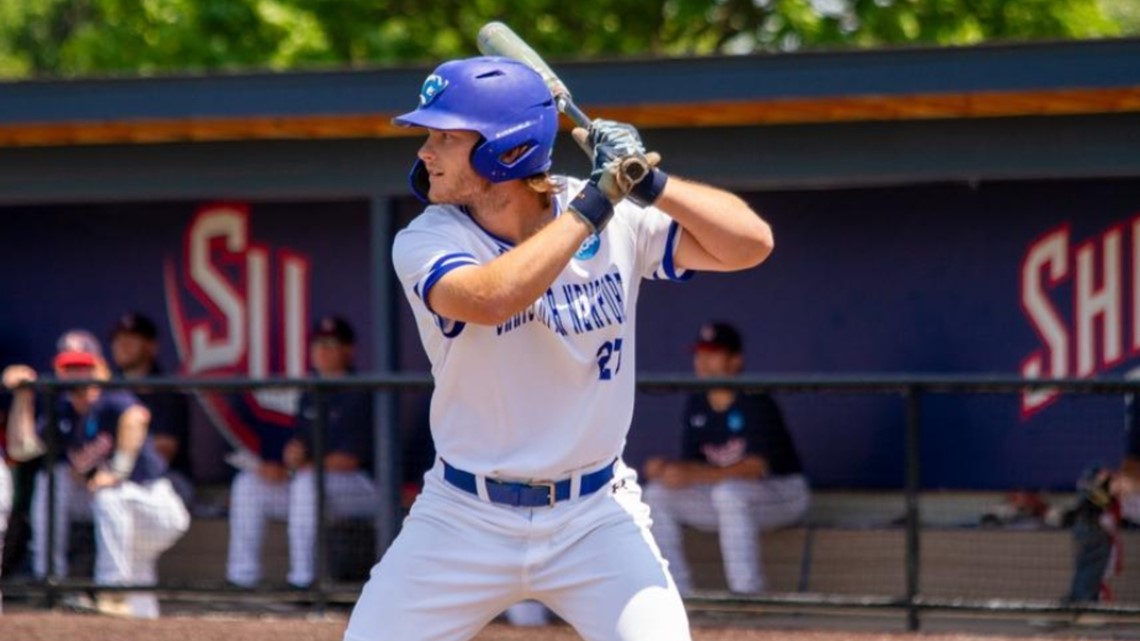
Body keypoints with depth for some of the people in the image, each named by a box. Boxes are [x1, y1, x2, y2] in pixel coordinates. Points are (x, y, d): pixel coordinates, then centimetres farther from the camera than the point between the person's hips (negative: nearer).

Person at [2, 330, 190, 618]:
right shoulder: (62, 413, 4)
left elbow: (136, 417, -41)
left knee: (109, 496, -32)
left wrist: (119, 470, -39)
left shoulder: (111, 402, -17)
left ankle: (115, 597, -27)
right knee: (51, 479, 1)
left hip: (158, 508, -8)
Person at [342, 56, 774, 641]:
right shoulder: (425, 243, -11)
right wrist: (592, 205, -27)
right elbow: (489, 299, -32)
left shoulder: (621, 222, -6)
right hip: (464, 521, 0)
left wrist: (649, 183, -24)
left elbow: (752, 243, -12)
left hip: (595, 521, 0)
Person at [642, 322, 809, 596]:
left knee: (728, 493, -39)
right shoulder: (696, 406, 3)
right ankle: (678, 594, -12)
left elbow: (758, 466, -28)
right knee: (656, 494, -10)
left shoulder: (755, 403, -18)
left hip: (783, 494, -7)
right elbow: (690, 462, 3)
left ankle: (748, 595, -34)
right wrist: (666, 468, -23)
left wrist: (697, 476, -39)